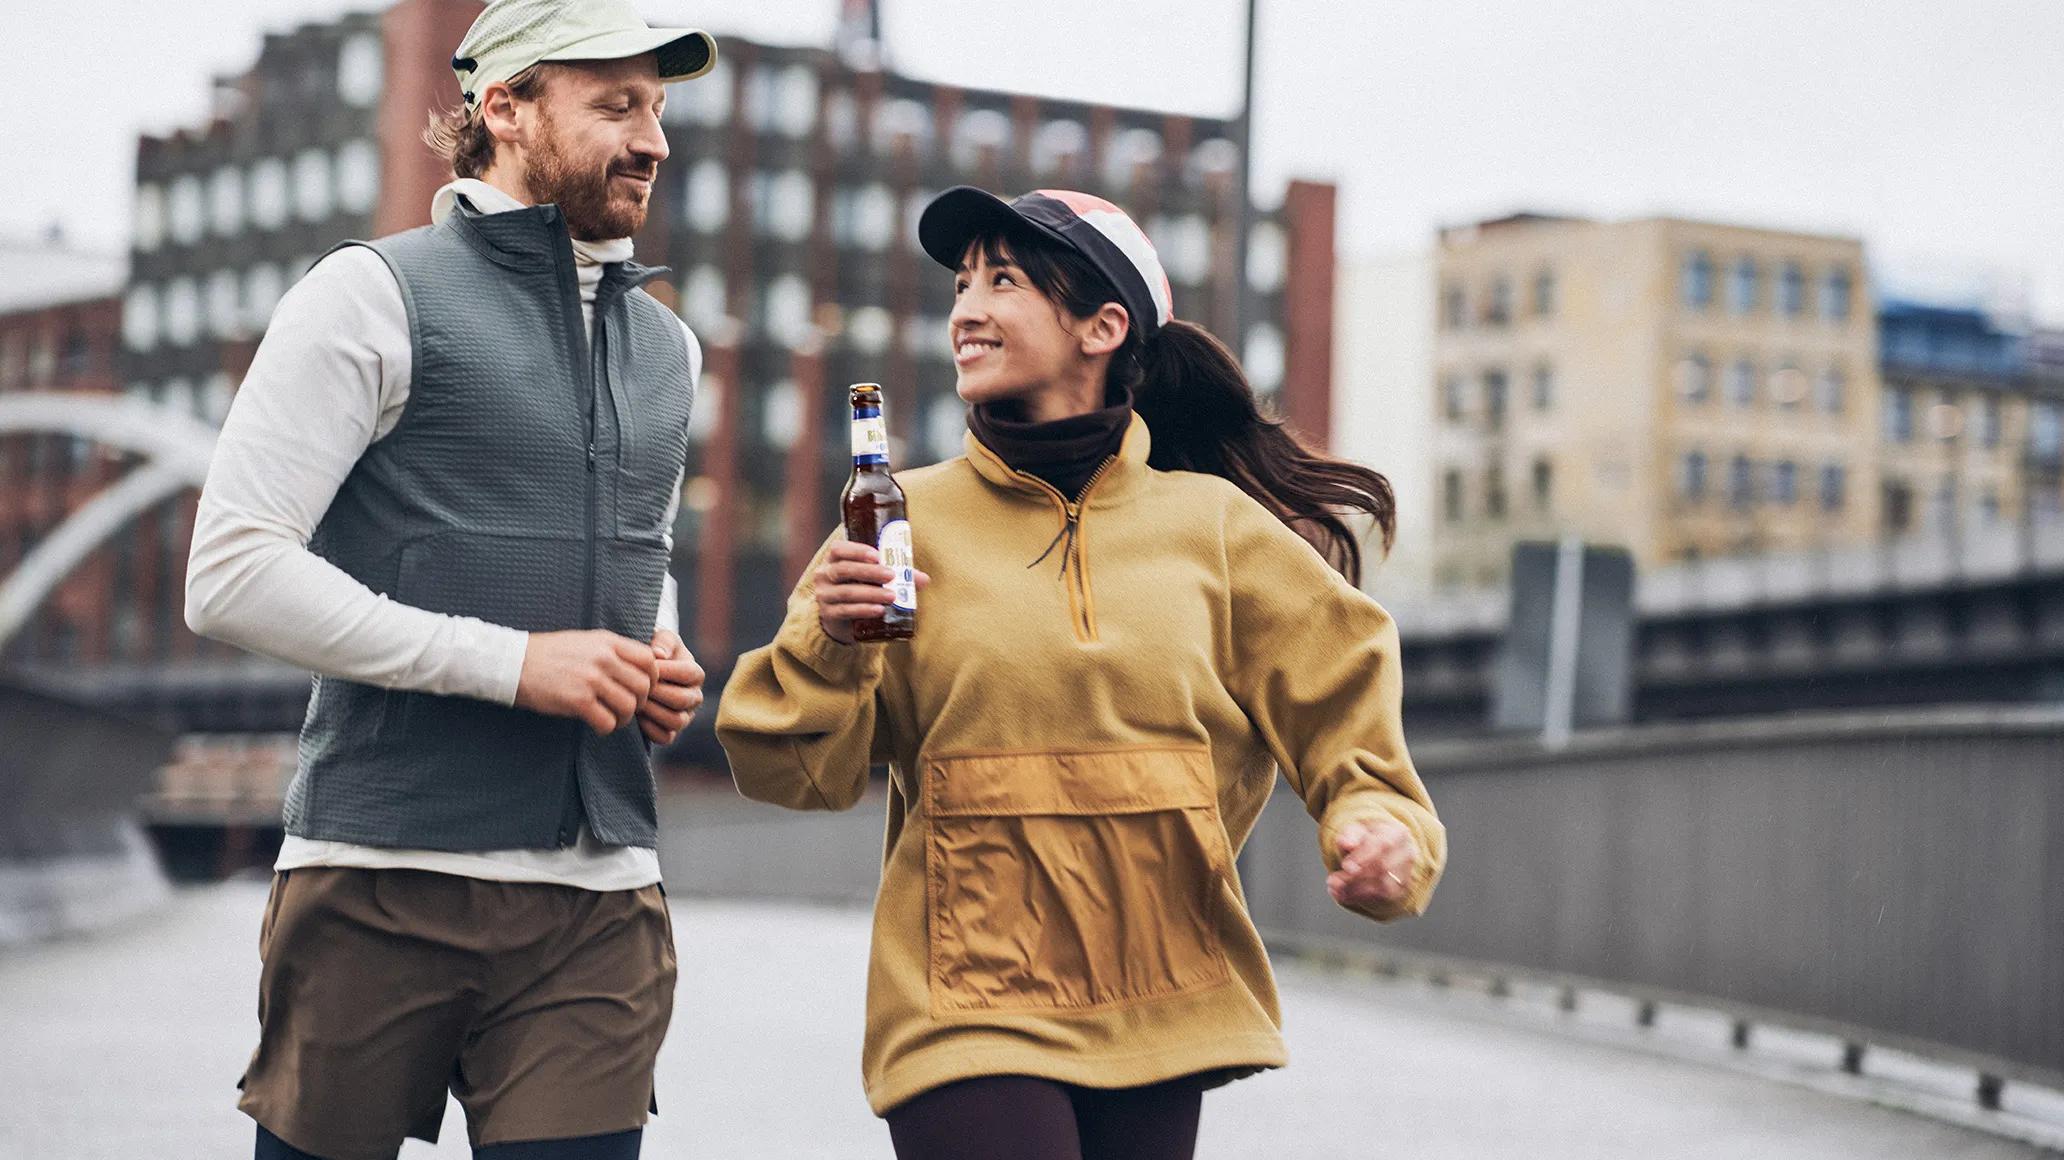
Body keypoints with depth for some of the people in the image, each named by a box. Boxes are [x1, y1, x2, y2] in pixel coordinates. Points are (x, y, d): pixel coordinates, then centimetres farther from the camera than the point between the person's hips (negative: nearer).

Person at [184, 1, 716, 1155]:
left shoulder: (667, 347, 19)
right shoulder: (378, 294, -2)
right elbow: (232, 573, -9)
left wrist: (663, 665, 9)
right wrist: (511, 662, -14)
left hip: (600, 899, 5)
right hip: (388, 885, -5)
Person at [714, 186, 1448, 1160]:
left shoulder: (1212, 527, 6)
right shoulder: (909, 521, 2)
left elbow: (1338, 704, 9)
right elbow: (800, 771, 1)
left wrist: (1380, 826, -9)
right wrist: (827, 643, -17)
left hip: (1160, 1016, 2)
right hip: (967, 1009, -2)